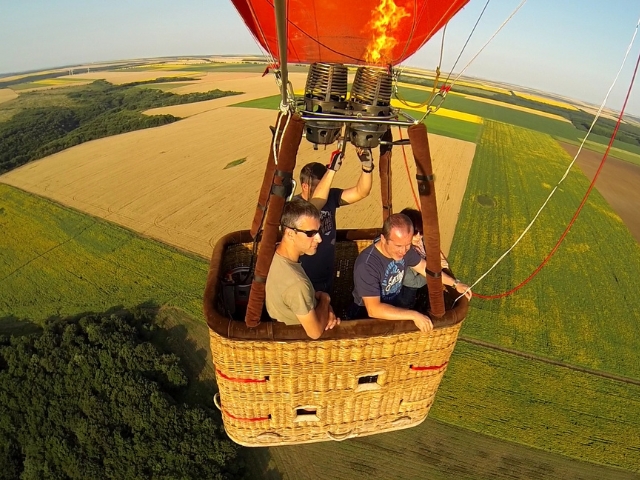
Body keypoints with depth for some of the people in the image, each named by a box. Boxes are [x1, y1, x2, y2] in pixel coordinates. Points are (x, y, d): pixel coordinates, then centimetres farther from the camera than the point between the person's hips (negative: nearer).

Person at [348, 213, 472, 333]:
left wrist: (455, 283, 2)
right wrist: (414, 315, -38)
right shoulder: (367, 264, -33)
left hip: (394, 308, 7)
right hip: (366, 317, -6)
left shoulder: (404, 249, -12)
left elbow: (424, 267, 6)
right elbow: (373, 309, -37)